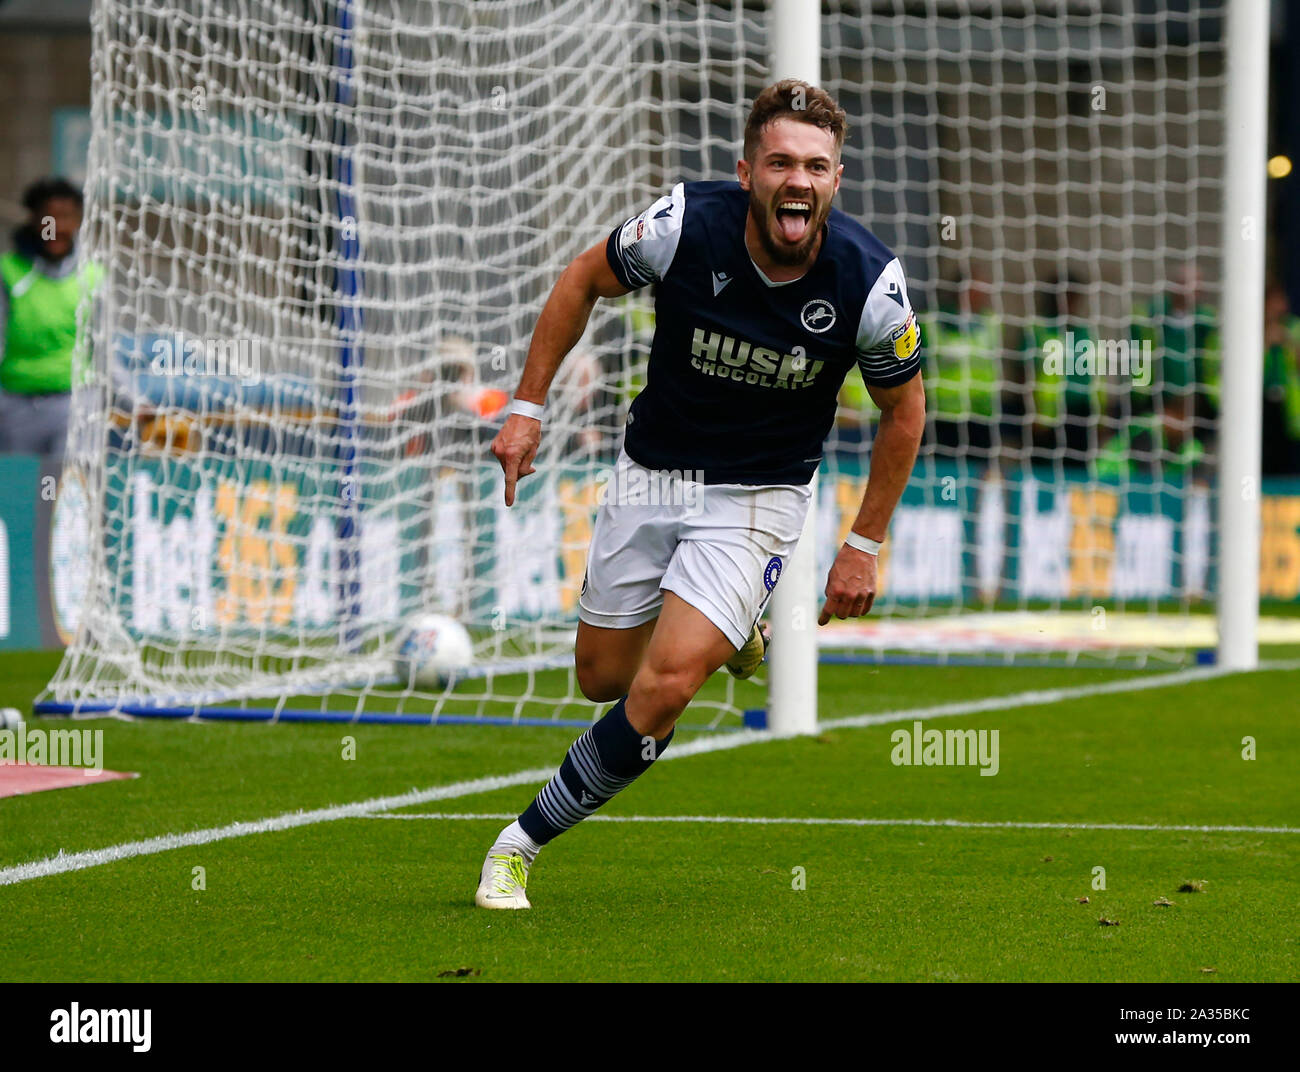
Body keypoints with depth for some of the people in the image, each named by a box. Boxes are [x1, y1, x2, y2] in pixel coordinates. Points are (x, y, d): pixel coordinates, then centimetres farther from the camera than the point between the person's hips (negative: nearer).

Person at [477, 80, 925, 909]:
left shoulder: (870, 281, -20)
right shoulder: (683, 225, -21)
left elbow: (904, 409, -2)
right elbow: (584, 281, 0)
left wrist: (864, 546, 0)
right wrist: (528, 406, -2)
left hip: (760, 496, -2)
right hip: (651, 473, 2)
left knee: (663, 687, -19)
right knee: (603, 677, 13)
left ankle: (524, 844, -2)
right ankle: (730, 627, 46)